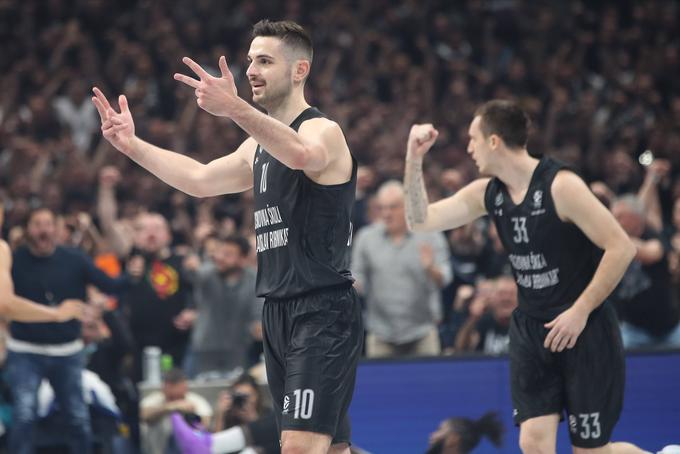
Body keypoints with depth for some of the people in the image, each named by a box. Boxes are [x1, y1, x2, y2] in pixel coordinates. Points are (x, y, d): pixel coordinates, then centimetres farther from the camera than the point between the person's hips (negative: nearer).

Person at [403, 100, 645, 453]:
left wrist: (580, 311, -19)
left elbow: (621, 248, -20)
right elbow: (421, 220, 6)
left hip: (584, 328, -6)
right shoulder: (487, 194, 3)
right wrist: (414, 159, -5)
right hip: (530, 329, 6)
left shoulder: (560, 186, -19)